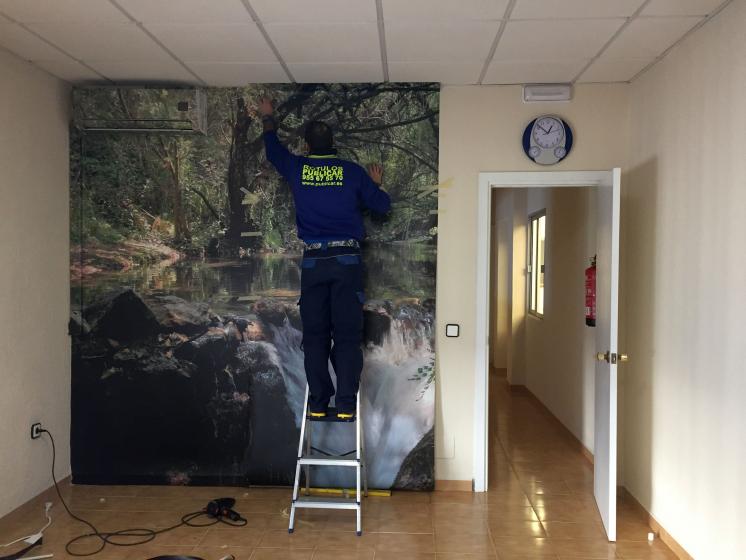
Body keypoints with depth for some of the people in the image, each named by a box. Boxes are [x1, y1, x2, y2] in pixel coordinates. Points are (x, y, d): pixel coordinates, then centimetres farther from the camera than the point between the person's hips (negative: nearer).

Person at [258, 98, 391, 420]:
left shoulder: (297, 169, 6)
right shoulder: (352, 172, 1)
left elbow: (273, 150, 27)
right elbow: (382, 206, 9)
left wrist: (268, 119, 44)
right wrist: (376, 185, 30)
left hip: (313, 262, 1)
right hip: (347, 260, -1)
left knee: (314, 335, 7)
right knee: (347, 335, 0)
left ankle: (318, 404, 7)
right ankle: (346, 405, -3)